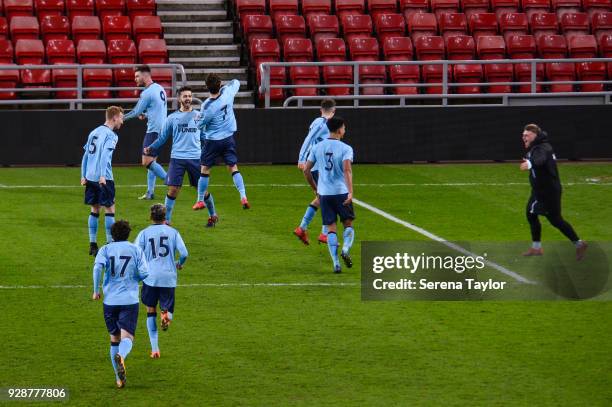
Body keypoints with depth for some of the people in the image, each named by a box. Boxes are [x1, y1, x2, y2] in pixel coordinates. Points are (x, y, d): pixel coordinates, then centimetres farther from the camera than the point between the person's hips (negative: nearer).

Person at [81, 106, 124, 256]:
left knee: (94, 210, 12)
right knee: (109, 209, 0)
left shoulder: (94, 132, 17)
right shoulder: (111, 135, -7)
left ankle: (93, 245, 11)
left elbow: (86, 155, 17)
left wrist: (83, 176, 19)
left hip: (90, 177, 7)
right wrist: (103, 176, -24)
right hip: (103, 178, -7)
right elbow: (105, 154, -19)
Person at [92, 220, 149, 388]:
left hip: (110, 300, 2)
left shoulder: (105, 249, 6)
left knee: (115, 339, 15)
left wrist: (96, 290, -5)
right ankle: (121, 356, -43)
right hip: (130, 300, -2)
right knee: (127, 338, -9)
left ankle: (119, 378, 15)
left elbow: (98, 267, -13)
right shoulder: (136, 250, 6)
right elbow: (144, 274, -2)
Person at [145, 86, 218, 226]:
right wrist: (151, 147, 0)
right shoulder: (172, 118, 5)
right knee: (173, 190, -6)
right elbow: (162, 138, 10)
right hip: (177, 158, 0)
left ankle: (213, 215, 25)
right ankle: (166, 220, 3)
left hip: (196, 158, 1)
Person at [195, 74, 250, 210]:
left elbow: (199, 125, -10)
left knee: (205, 169, 9)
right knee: (233, 168, 7)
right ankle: (243, 197, -5)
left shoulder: (207, 106, -23)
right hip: (228, 138, 4)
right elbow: (236, 82, 10)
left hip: (212, 141, -4)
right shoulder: (227, 93, -13)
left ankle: (200, 201, 16)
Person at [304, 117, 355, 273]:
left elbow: (306, 170, 8)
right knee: (348, 224, 13)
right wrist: (350, 192, -26)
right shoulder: (345, 149, -7)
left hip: (324, 194, 3)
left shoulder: (318, 147, 6)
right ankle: (345, 249, -12)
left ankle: (336, 263, -3)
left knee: (331, 229, 6)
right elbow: (347, 170, -20)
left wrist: (315, 189, 21)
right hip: (341, 192, -3)